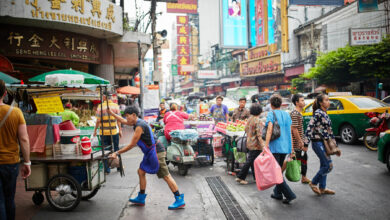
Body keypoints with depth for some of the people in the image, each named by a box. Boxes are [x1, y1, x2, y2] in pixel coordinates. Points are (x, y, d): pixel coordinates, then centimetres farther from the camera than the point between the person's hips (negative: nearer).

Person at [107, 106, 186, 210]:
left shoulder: (140, 126, -18)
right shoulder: (137, 122, 12)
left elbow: (131, 145, -16)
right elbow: (122, 121, 30)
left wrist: (117, 153, -9)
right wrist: (111, 113, 29)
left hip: (156, 152, -10)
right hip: (150, 153, 10)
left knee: (165, 175, -8)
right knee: (141, 171, 13)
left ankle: (180, 200, -5)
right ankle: (141, 198, 23)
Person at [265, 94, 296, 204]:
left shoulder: (271, 114, -6)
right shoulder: (286, 114, 12)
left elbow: (270, 130, -18)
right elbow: (290, 132, 12)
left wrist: (266, 145, -21)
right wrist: (291, 148, 17)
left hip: (275, 147, -7)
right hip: (285, 146, 7)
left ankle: (289, 194, -10)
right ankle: (278, 193, 25)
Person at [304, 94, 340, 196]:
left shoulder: (325, 114, 13)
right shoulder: (318, 113, -14)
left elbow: (329, 130, 19)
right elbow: (309, 128, -20)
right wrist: (306, 143, -23)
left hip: (325, 143, 9)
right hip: (318, 142, -9)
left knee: (324, 165, 13)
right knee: (329, 165, -7)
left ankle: (322, 188, 23)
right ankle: (313, 183, 8)